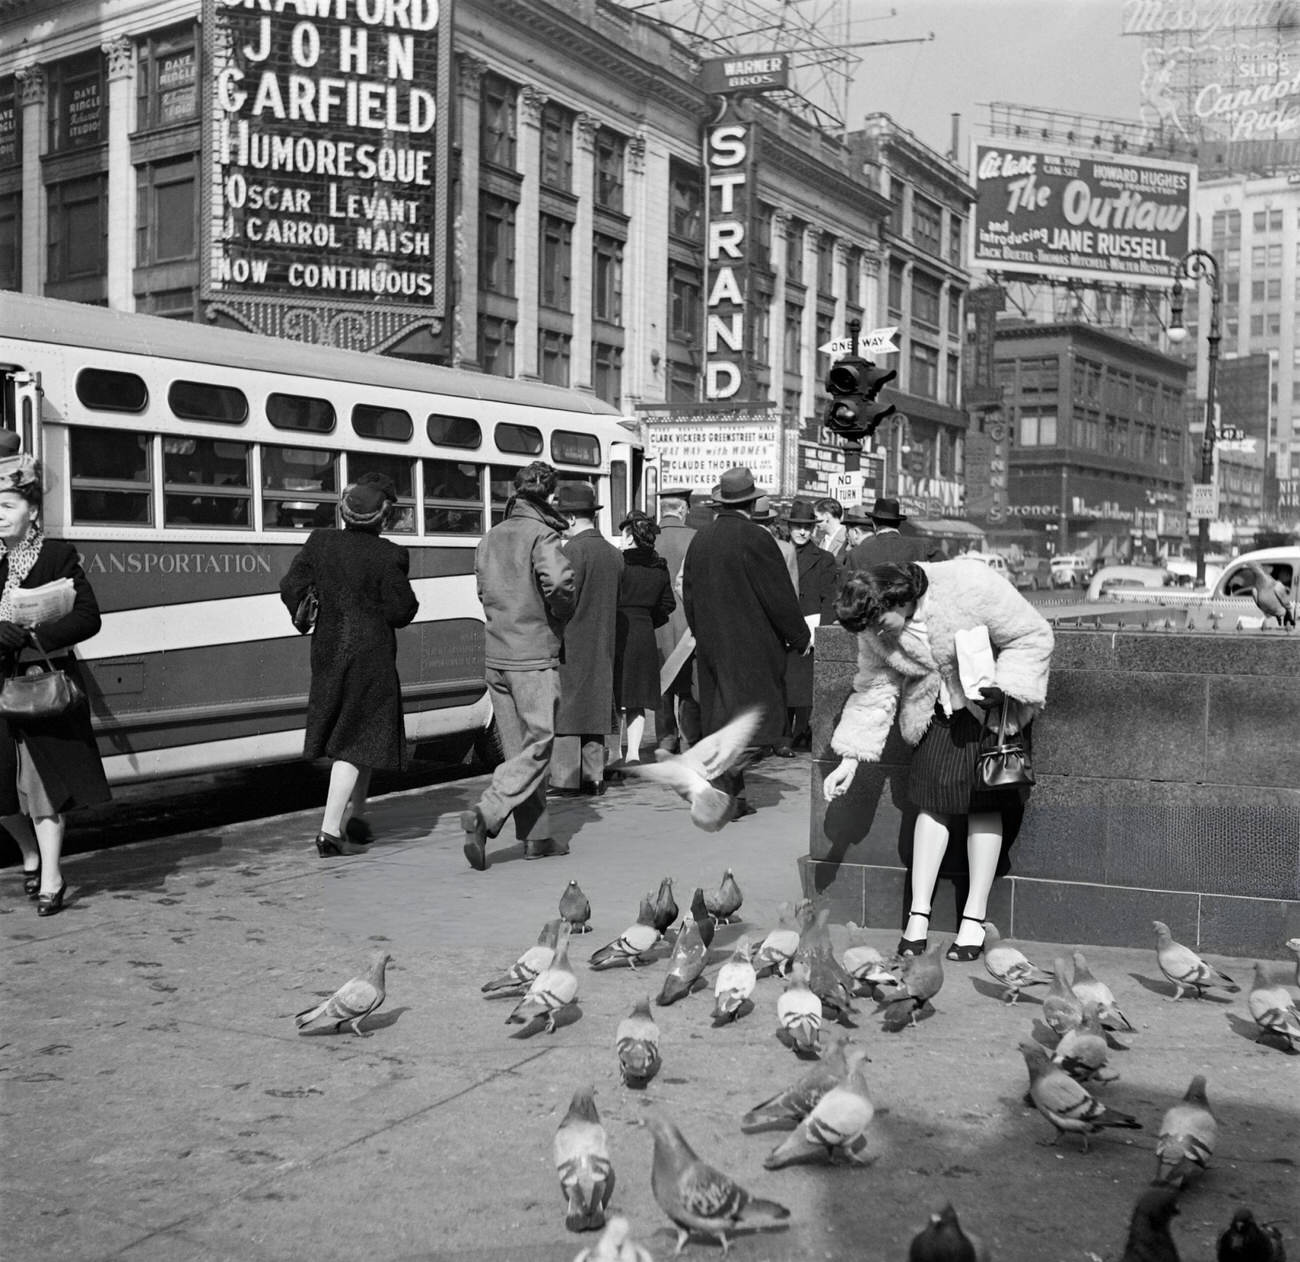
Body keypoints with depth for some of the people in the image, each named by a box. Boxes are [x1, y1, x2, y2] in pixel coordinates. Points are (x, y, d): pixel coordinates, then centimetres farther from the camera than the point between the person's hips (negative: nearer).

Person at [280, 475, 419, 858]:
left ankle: (353, 817, 31)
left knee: (345, 732, 22)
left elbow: (291, 587, 1)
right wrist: (409, 595, 7)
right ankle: (330, 829, -6)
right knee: (359, 741, -1)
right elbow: (401, 611, -13)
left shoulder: (320, 542, 0)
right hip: (371, 655, -6)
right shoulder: (389, 555, -15)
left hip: (328, 651, 6)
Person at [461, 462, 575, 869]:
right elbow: (558, 581, -25)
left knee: (517, 748, 11)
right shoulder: (542, 535, -10)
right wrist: (562, 613, -6)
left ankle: (536, 836, 17)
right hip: (534, 655, -7)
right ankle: (485, 815, -16)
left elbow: (485, 593, 13)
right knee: (536, 746, -1)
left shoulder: (490, 538, 12)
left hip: (495, 655, 7)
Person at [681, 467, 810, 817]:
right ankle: (724, 792, -10)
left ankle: (734, 795, 18)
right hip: (750, 646, -7)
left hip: (711, 645, 7)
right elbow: (779, 596, -12)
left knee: (724, 717, 13)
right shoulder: (756, 539, -14)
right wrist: (800, 637, 0)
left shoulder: (700, 540, 7)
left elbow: (688, 595, 14)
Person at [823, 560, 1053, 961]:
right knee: (932, 799, -2)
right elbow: (874, 690, -7)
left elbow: (1033, 637, -20)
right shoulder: (875, 629, -13)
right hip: (936, 710, 4)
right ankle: (918, 915, 5)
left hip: (991, 701, -4)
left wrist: (1004, 685, -33)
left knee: (984, 801, -6)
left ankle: (974, 920, 3)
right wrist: (850, 760, -12)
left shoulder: (969, 586, -30)